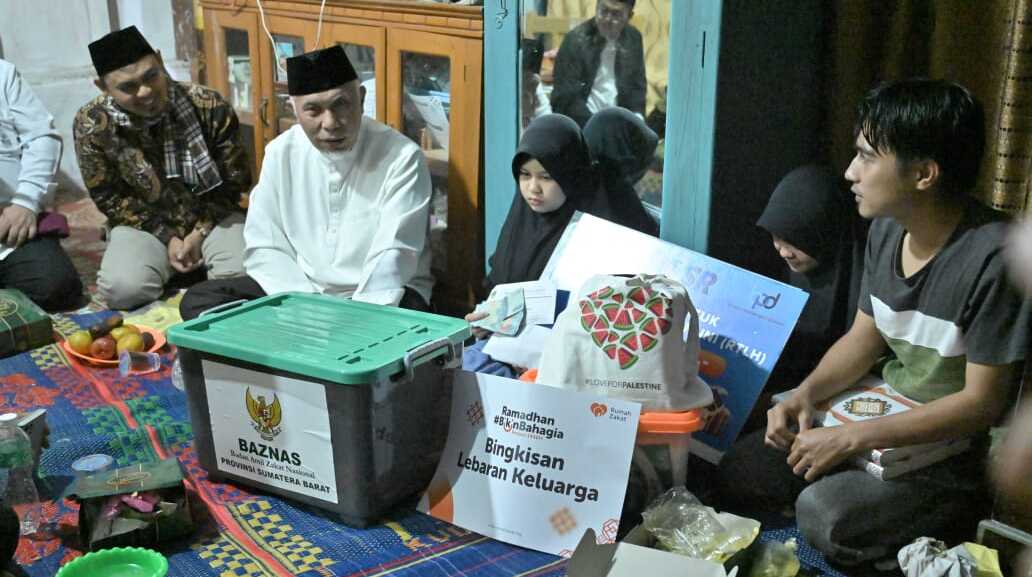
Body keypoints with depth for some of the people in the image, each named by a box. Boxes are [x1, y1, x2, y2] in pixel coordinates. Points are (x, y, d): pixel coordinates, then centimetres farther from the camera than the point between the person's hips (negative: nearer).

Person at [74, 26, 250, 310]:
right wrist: (166, 238, -14)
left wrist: (200, 233, -14)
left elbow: (234, 181, -5)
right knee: (123, 288, -28)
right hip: (146, 224, 1)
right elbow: (108, 197, -5)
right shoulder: (92, 124, -15)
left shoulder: (210, 107, -17)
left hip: (212, 217, 0)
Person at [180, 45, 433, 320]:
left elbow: (392, 258, -19)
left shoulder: (401, 157, -13)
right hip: (299, 291, 4)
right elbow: (264, 248, 1)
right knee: (198, 299, -12)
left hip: (377, 298, -4)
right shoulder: (281, 152, 0)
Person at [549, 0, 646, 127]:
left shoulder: (633, 38, 2)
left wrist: (637, 118, -7)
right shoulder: (576, 40, -13)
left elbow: (637, 85, 11)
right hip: (584, 122, -5)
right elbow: (566, 95, -16)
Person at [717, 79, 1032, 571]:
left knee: (822, 514, -25)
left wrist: (852, 438, -24)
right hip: (885, 414, 7)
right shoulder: (885, 229, -2)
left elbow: (982, 402, -23)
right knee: (738, 471, -3)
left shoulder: (992, 258, -26)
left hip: (957, 447, -7)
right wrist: (806, 394, -11)